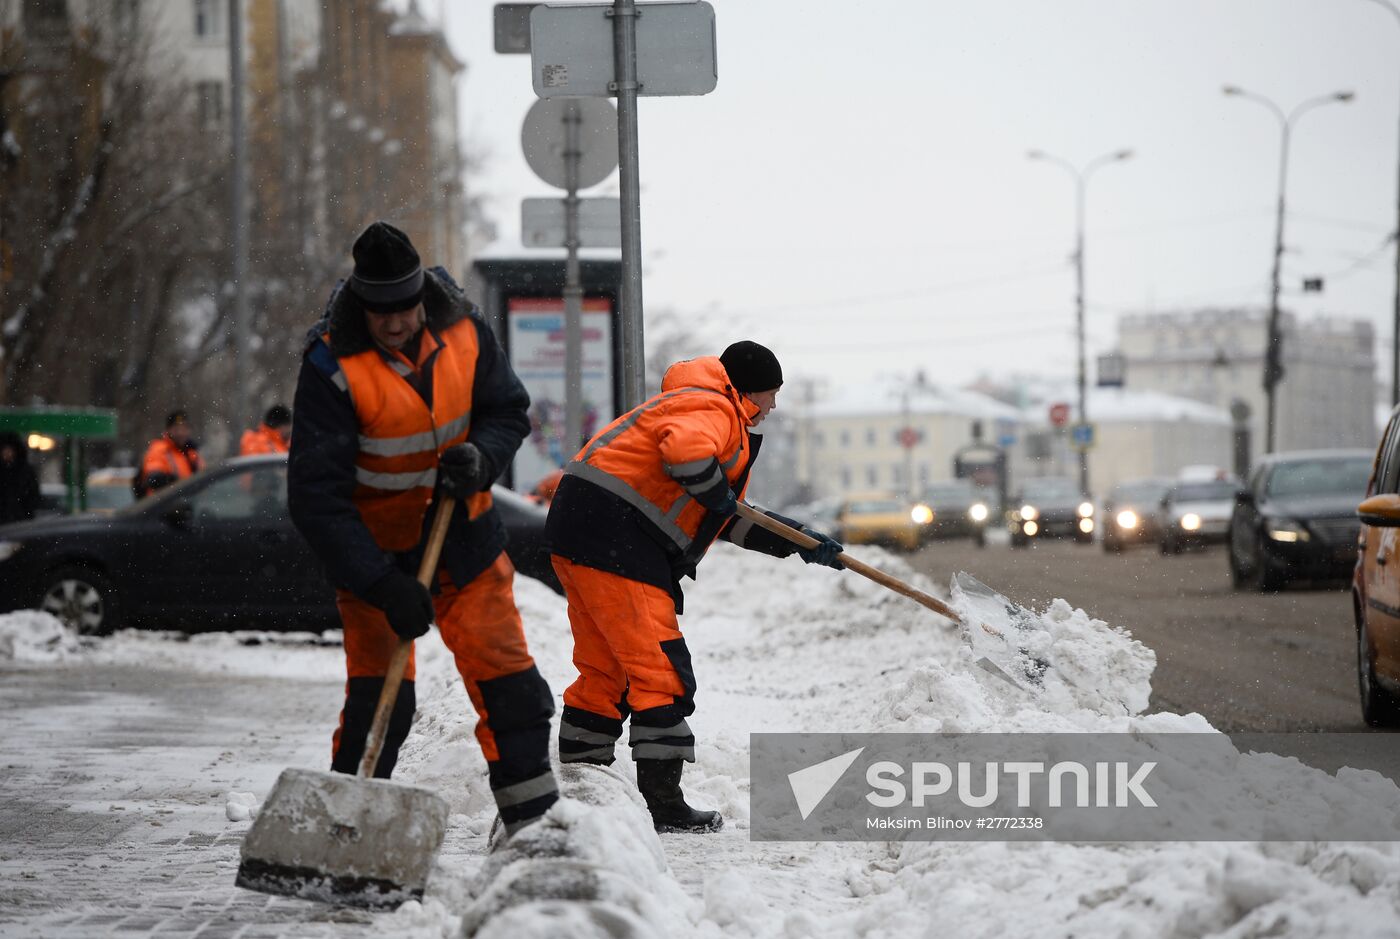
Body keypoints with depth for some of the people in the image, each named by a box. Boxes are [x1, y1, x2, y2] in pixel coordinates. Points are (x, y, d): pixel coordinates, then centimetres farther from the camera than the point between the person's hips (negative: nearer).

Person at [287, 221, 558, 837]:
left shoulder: (463, 330, -12)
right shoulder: (332, 365, -23)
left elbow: (509, 412, 4)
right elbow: (315, 495, -24)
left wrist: (480, 458, -21)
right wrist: (382, 585, -31)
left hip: (462, 534, 4)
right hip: (373, 546, -4)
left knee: (505, 672, 2)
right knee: (379, 695, -10)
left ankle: (533, 814, 14)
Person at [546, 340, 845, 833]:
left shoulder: (722, 419, 28)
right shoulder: (712, 409, -7)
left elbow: (735, 521, 32)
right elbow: (685, 450, -31)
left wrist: (797, 542, 27)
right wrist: (715, 492, -13)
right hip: (613, 538, -11)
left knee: (605, 670, 16)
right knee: (661, 670, -9)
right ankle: (663, 803, -9)